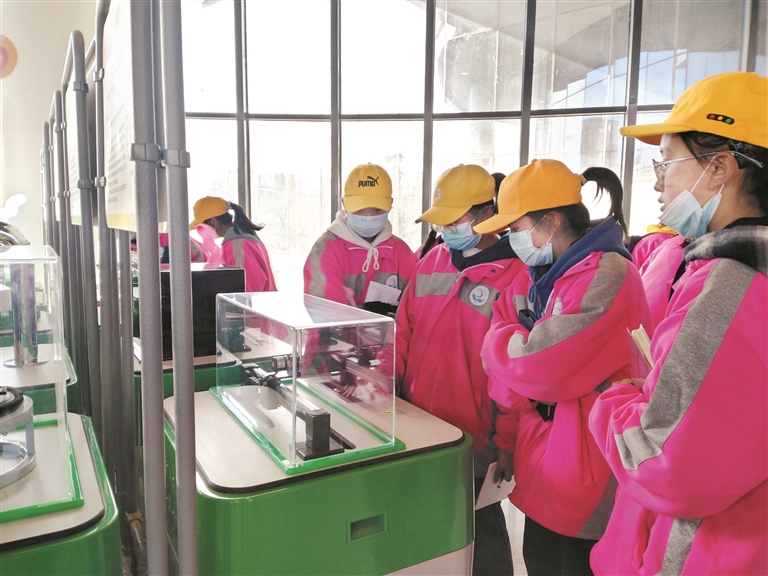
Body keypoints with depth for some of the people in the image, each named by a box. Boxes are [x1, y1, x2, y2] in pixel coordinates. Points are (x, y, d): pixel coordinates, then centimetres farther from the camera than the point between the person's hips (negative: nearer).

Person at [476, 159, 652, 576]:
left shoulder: (605, 276, -19)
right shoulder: (537, 278, 6)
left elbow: (537, 366, -24)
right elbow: (506, 367, 10)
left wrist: (499, 340, -5)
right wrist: (507, 440, 12)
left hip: (585, 470, -7)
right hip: (543, 464, 8)